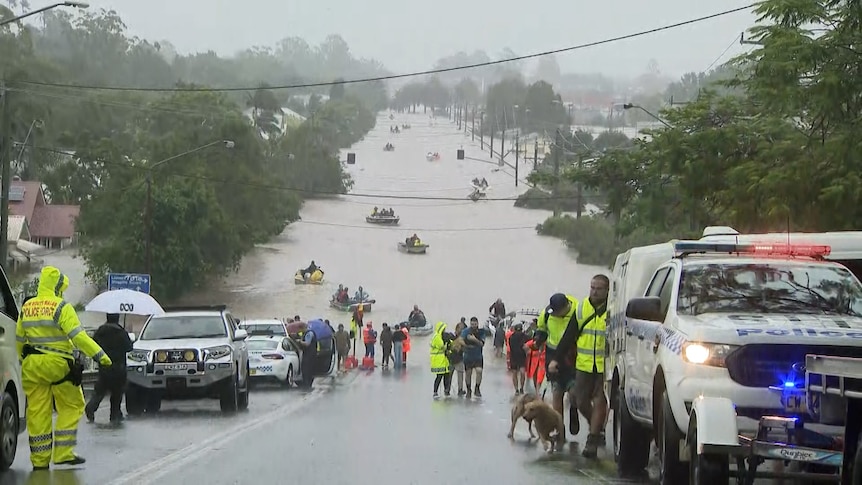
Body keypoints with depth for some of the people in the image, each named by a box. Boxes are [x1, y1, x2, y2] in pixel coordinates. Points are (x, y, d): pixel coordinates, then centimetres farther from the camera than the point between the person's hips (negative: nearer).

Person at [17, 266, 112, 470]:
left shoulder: (26, 308, 9)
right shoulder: (61, 307, -10)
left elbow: (19, 339, 17)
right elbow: (78, 336, -17)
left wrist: (22, 360, 33)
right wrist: (100, 355, -15)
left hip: (32, 364, 6)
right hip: (57, 363, -5)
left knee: (37, 412, 7)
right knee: (71, 406, 7)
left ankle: (39, 460, 8)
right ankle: (63, 453, 1)